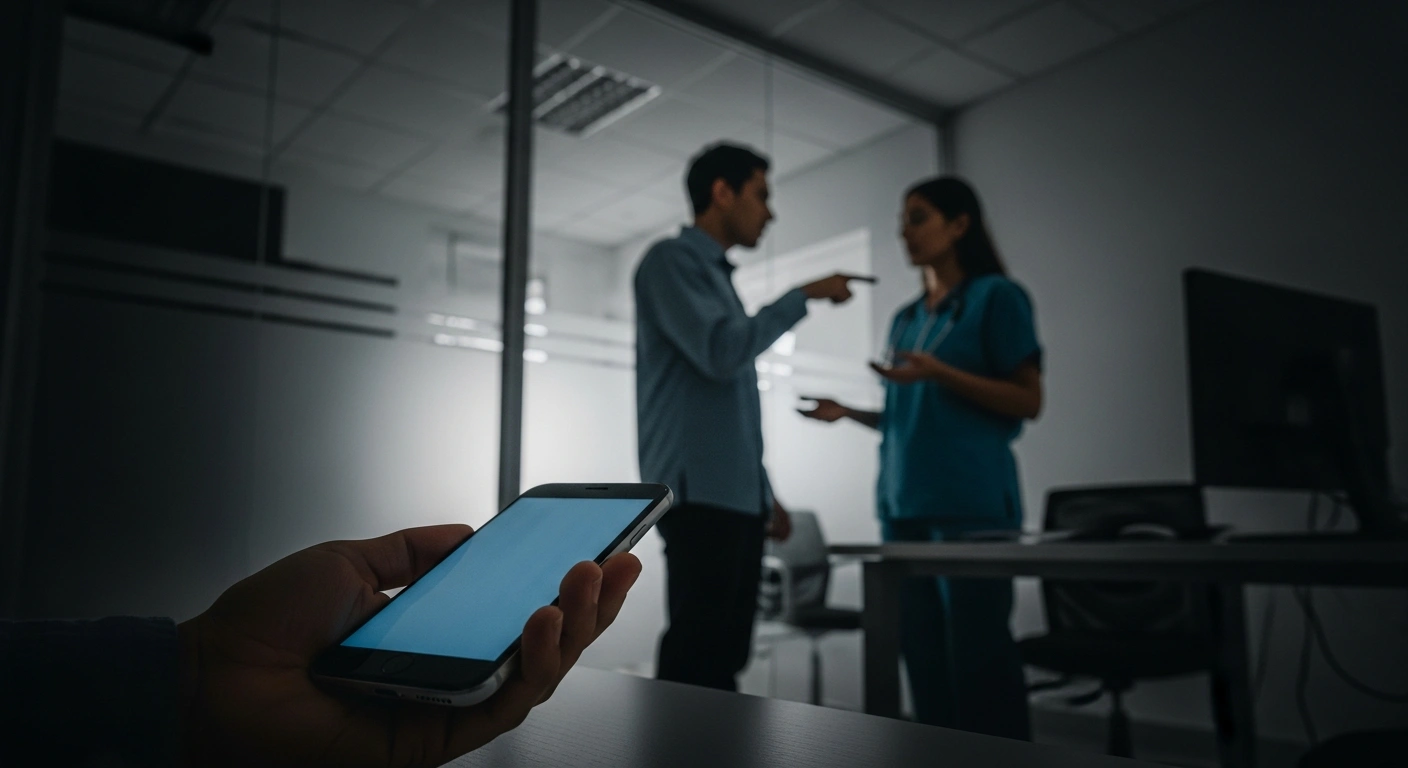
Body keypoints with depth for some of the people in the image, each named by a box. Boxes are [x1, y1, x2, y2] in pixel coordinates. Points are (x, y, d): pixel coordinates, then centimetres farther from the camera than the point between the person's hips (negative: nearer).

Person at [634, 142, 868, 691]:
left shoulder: (718, 276, 24)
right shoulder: (670, 261, -2)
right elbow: (720, 353, -18)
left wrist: (763, 493, 20)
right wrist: (803, 295, -7)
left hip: (736, 495, 9)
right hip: (698, 493, -9)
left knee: (724, 656, 8)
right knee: (694, 656, -9)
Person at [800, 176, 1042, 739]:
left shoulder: (995, 297, 0)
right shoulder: (905, 319, 18)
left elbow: (1027, 401, -6)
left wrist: (939, 373, -17)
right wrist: (848, 411, 7)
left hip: (972, 504, -6)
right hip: (903, 505, 7)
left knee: (979, 659, -3)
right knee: (924, 660, 9)